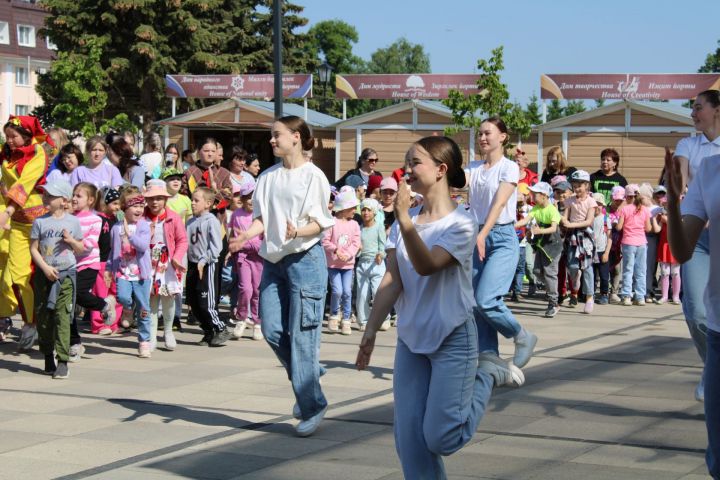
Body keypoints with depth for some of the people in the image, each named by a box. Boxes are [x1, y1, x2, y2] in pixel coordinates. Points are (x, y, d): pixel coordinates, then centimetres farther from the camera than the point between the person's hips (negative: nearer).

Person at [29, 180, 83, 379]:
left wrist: (71, 240, -10)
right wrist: (45, 268, -11)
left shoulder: (72, 222, 2)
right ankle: (48, 356, 22)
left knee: (62, 317, -9)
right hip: (44, 275, 2)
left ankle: (63, 361, -10)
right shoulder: (40, 222, 1)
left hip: (66, 274, -2)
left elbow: (80, 249, 11)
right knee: (43, 316, 6)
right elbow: (33, 248, 0)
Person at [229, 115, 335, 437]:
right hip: (273, 260, 6)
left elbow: (320, 224, -7)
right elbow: (261, 218, 11)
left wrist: (297, 232, -27)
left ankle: (312, 405, 4)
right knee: (272, 330, 1)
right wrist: (246, 236, -8)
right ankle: (307, 377, 23)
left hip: (305, 259, -6)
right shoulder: (268, 177, 12)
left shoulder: (313, 176, -5)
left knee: (301, 335, -6)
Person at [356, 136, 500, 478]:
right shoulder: (404, 221, 3)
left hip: (453, 338, -5)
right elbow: (392, 281, 1)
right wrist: (371, 330, -6)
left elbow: (427, 265, -27)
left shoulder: (460, 222, -13)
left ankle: (485, 376, 20)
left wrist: (404, 218, -36)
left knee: (440, 438, -4)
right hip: (411, 338, 5)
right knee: (409, 439, 1)